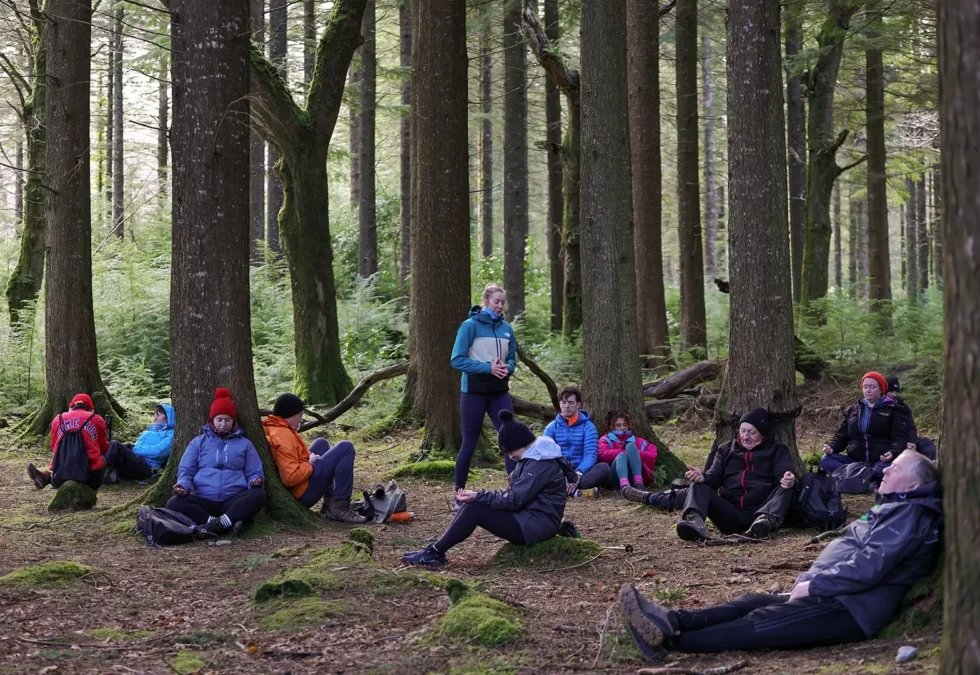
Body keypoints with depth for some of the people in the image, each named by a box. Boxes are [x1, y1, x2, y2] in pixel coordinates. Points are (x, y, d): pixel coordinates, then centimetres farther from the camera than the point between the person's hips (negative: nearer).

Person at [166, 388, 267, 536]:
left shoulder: (244, 444, 17)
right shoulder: (198, 442, 18)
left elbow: (254, 473, 14)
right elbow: (186, 471, 13)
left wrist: (256, 481, -12)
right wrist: (183, 486, -11)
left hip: (234, 501, 0)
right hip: (204, 501, 0)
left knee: (258, 495, -31)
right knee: (174, 503, -30)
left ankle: (220, 523, -43)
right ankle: (230, 522, -41)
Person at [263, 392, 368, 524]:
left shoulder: (271, 429, 10)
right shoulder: (283, 436, -22)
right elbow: (291, 477, -31)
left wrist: (307, 457, 8)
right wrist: (310, 464, -13)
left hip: (291, 492, 11)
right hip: (304, 492, -11)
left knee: (321, 444, 29)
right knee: (345, 448, -10)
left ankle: (330, 502, 20)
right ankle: (340, 508, -11)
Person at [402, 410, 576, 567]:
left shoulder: (540, 464, -20)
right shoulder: (534, 457, 12)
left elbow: (514, 500, -22)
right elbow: (515, 494, 12)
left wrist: (477, 495, -18)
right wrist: (478, 496, 0)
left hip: (537, 525, -10)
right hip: (530, 516, 10)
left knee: (474, 510, -17)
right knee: (472, 505, 0)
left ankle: (434, 553, -10)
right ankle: (437, 549, -5)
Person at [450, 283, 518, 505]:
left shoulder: (506, 328, 5)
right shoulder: (470, 325, -9)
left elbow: (512, 358, 13)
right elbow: (457, 360, -12)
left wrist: (507, 368, -10)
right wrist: (488, 367, -21)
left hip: (500, 392, 4)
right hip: (474, 392, -4)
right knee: (469, 444, 4)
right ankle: (459, 495, 18)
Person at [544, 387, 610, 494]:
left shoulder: (588, 427, 5)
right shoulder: (551, 428, 9)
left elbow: (591, 454, -7)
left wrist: (578, 473, -28)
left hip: (581, 472, -1)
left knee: (604, 468, -31)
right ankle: (579, 489, -43)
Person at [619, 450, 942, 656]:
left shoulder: (910, 513, -10)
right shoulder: (891, 509, 24)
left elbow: (870, 567, -21)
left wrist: (813, 586, -16)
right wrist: (808, 578, 12)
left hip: (853, 609, -10)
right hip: (834, 594, 10)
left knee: (763, 621, -20)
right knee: (754, 602, -7)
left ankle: (669, 640, -28)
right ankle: (670, 622, -22)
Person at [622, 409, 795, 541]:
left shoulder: (776, 449, 14)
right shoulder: (726, 449, 22)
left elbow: (784, 474, -2)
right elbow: (714, 478, 10)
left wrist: (789, 479, -30)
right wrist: (702, 477, -17)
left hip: (760, 510, -2)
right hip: (730, 513, 3)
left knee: (785, 489, -26)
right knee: (698, 487, -19)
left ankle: (766, 521, -56)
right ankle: (695, 523, -53)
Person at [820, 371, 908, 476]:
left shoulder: (892, 410, 11)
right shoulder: (851, 411, 22)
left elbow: (899, 438, 1)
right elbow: (841, 436, 20)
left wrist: (893, 452, -23)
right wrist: (831, 446, -5)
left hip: (882, 460, -4)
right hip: (855, 460, 4)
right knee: (826, 460, -23)